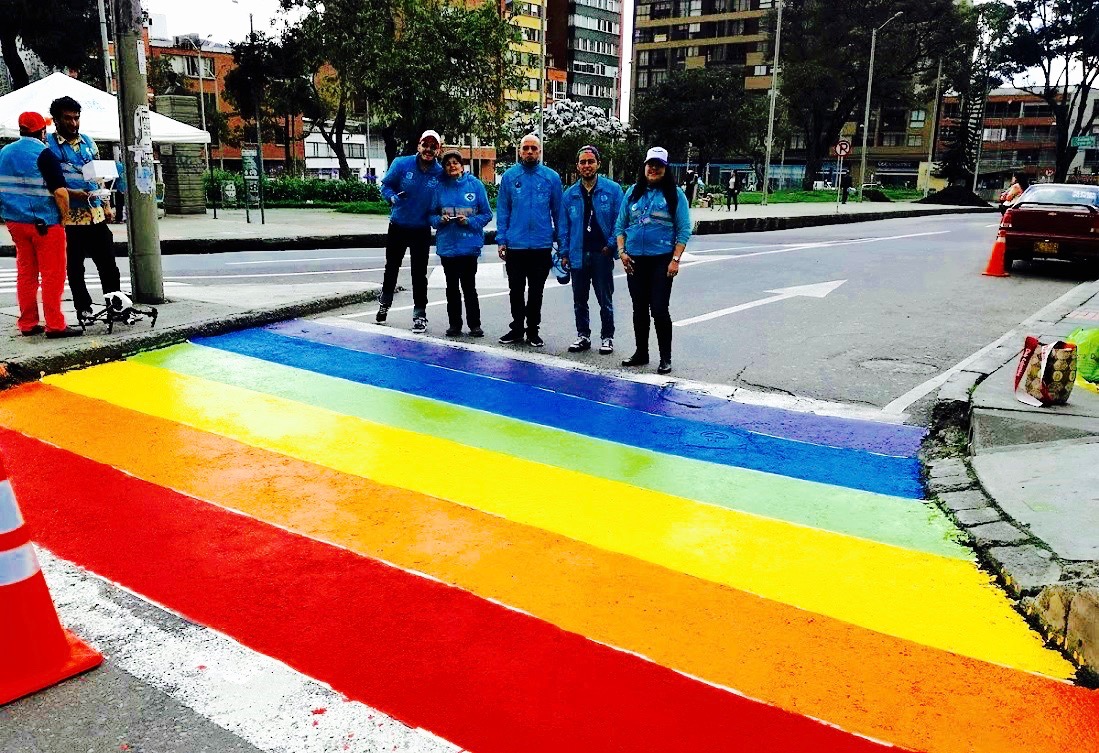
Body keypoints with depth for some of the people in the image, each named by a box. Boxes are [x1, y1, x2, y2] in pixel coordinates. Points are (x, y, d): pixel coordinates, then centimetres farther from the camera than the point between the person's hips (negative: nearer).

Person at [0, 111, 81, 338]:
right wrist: (65, 217, -7)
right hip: (45, 223, -7)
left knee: (25, 273, 13)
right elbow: (60, 192, -19)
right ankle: (55, 325, -1)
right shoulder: (43, 154, -12)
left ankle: (27, 323, 17)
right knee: (52, 274, -1)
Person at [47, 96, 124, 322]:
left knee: (108, 262, 4)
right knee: (75, 267, 5)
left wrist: (106, 206, 11)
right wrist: (72, 193, -22)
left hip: (96, 215, 4)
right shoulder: (48, 146, -3)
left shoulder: (88, 141, 13)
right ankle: (83, 308, 15)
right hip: (70, 217, -4)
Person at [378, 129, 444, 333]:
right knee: (391, 267, 18)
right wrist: (392, 197, -21)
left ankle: (420, 314, 10)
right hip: (397, 226, 1)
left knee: (419, 274, 0)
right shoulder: (401, 164, -11)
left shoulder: (441, 173, -10)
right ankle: (385, 304, 40)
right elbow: (386, 185, -3)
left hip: (422, 230, -1)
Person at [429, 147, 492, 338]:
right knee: (452, 287, 9)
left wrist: (469, 221, -13)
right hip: (447, 245, 3)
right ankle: (455, 324, 19)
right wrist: (440, 220, -9)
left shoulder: (475, 185, 0)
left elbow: (486, 214, 2)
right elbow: (432, 215, 11)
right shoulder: (440, 187, 5)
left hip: (469, 245, -2)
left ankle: (475, 324, 11)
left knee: (469, 286, 0)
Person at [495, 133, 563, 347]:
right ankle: (517, 328, 23)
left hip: (541, 246, 0)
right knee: (516, 290, 10)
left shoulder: (552, 177, 1)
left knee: (536, 292, 10)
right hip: (515, 245, 0)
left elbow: (558, 212, 3)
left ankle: (533, 330, 22)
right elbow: (502, 211, 2)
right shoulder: (509, 176, 2)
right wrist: (501, 240, -4)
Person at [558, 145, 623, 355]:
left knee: (605, 300, 4)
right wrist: (564, 252, 5)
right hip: (578, 254, 3)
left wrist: (611, 245, -9)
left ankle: (607, 337, 16)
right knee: (579, 300, 10)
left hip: (602, 253, -3)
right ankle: (583, 336, 23)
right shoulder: (570, 194, 9)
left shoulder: (612, 189, 0)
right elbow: (564, 226, 11)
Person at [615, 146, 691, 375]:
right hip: (635, 260, 4)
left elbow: (684, 230, -4)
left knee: (659, 309, -5)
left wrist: (675, 260, -11)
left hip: (662, 260, -4)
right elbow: (620, 225, 12)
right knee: (639, 309, 11)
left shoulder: (675, 194, -1)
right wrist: (622, 251, 0)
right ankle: (641, 353, 24)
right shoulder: (634, 192, 10)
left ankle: (665, 358, 7)